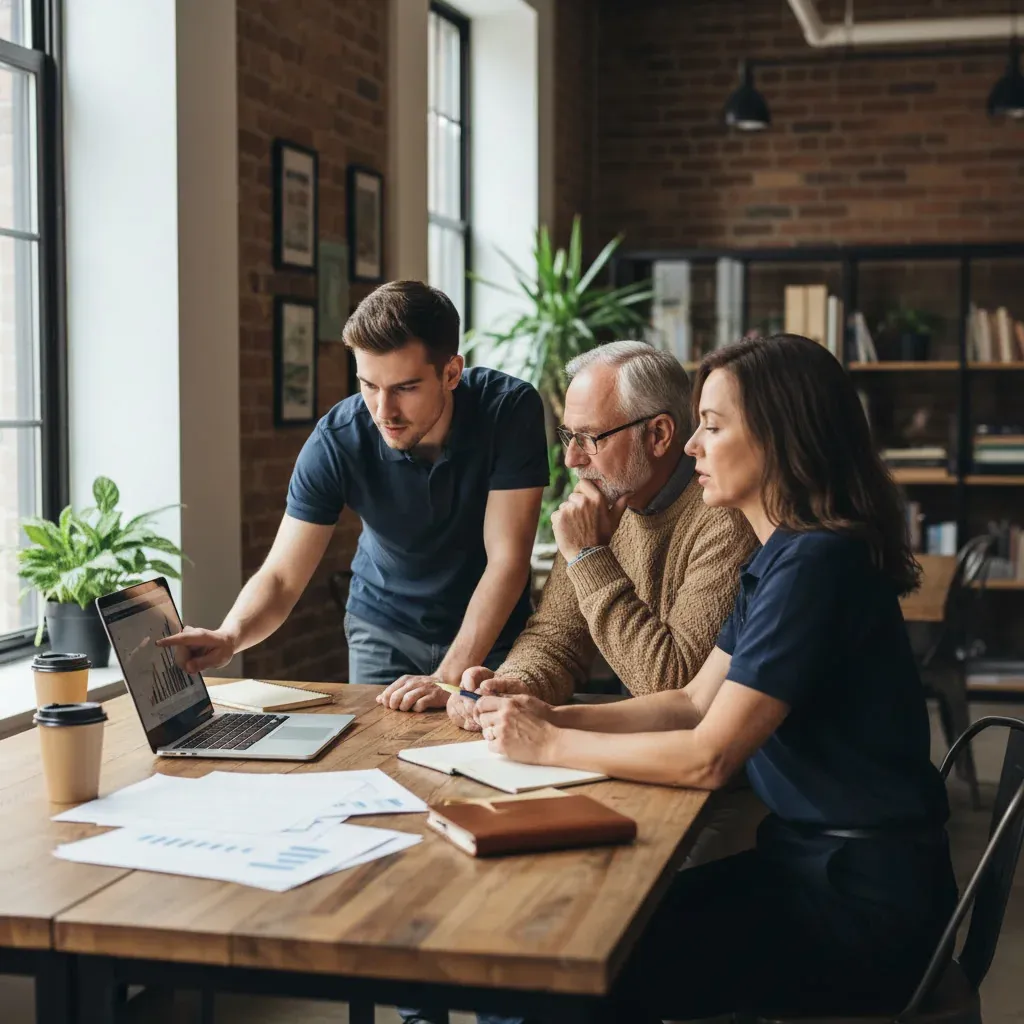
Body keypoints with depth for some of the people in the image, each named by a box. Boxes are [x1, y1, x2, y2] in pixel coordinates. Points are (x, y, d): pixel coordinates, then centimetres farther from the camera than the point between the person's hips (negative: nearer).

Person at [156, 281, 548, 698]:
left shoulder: (510, 409, -24)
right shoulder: (336, 441, -21)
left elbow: (507, 560, -24)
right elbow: (281, 577, -18)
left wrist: (448, 678, -33)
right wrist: (230, 635, -40)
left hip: (491, 631, -1)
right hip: (383, 628, 1)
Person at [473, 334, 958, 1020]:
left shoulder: (817, 564, -22)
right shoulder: (780, 555, 9)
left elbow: (708, 757, -23)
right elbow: (695, 701, 11)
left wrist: (551, 746, -13)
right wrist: (554, 717, -1)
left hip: (862, 906, -9)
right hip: (810, 860, 9)